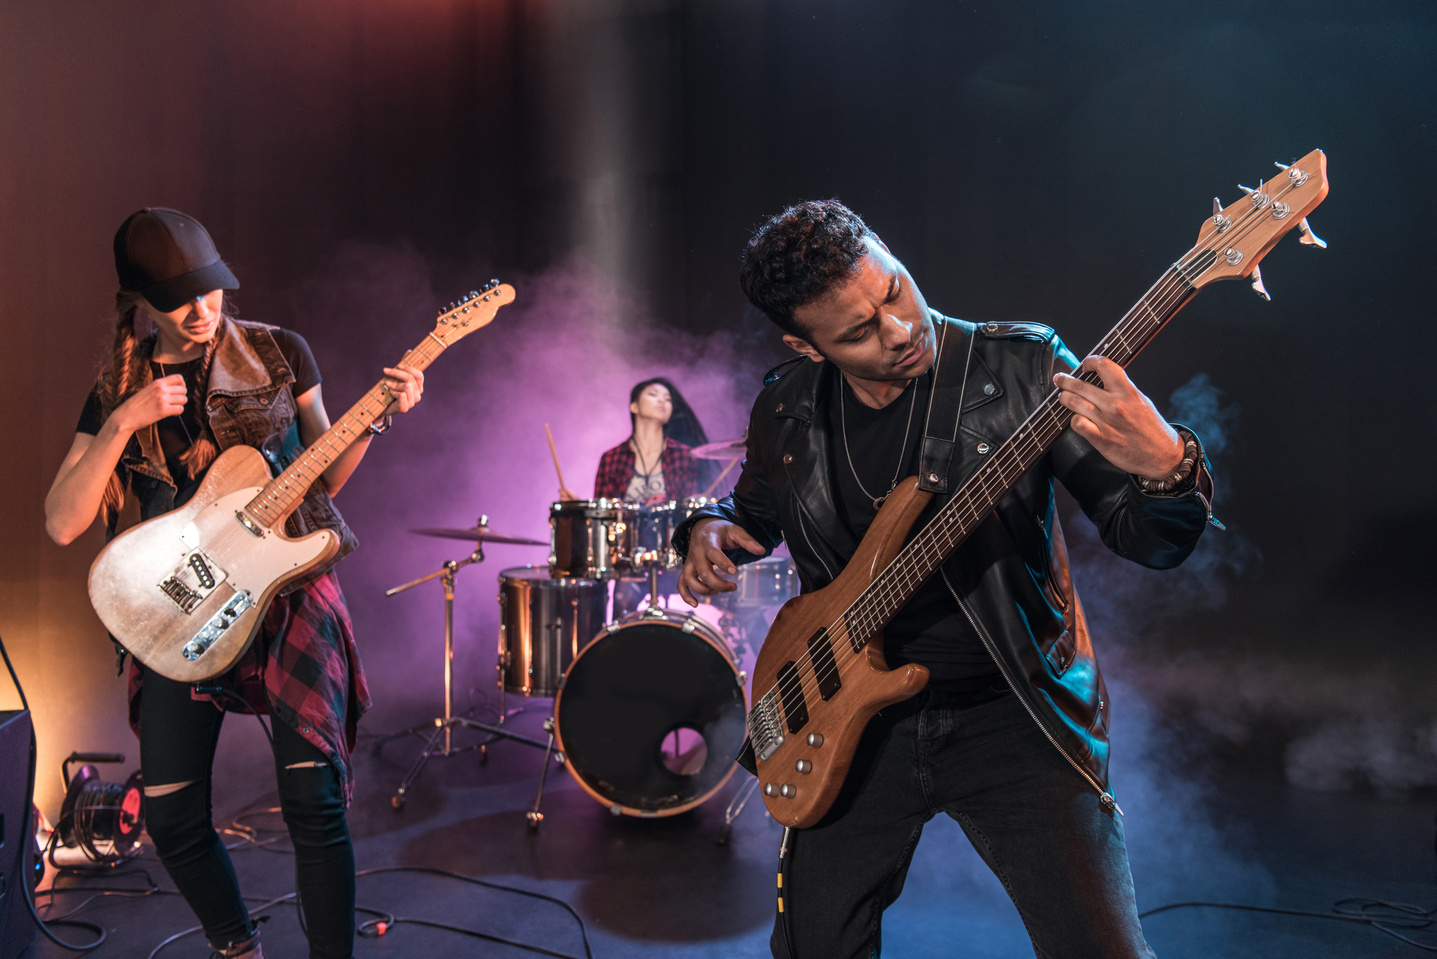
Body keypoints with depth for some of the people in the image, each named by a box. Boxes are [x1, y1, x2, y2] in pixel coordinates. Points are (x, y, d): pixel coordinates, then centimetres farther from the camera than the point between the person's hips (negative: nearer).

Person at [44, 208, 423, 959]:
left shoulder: (278, 354, 2)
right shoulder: (116, 391, 4)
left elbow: (323, 475, 8)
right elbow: (60, 525, -5)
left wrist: (377, 418, -9)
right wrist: (123, 425, -15)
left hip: (288, 584, -2)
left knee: (314, 800, -11)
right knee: (171, 817, 3)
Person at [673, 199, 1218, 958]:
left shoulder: (1020, 368, -11)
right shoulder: (784, 411, -1)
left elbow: (1150, 541, -12)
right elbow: (755, 510, 20)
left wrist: (1164, 469, -36)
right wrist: (711, 530, -4)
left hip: (1010, 709, -3)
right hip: (856, 717, 3)